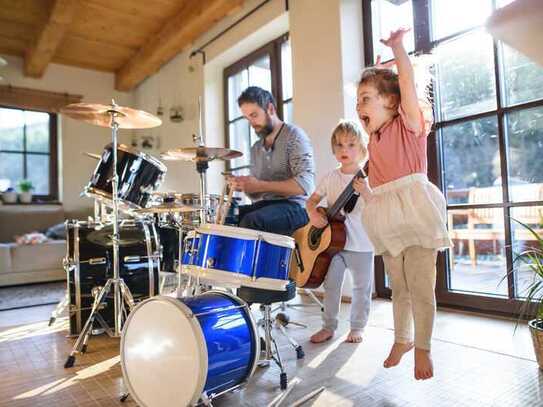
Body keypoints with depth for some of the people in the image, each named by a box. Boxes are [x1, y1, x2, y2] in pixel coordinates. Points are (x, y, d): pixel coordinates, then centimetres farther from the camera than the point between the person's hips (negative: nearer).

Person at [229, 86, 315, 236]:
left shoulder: (294, 135, -5)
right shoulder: (255, 149, 17)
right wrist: (244, 186, -3)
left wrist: (260, 185, -19)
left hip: (296, 207, -7)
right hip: (265, 206, 7)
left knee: (251, 222, -31)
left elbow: (305, 184, -17)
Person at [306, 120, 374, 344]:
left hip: (361, 243, -2)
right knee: (331, 285, 8)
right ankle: (328, 327, 23)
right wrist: (313, 214, -9)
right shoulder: (331, 177, 5)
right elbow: (312, 200, 11)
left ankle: (357, 327, 27)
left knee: (362, 287, 9)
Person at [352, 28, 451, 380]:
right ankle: (402, 339, 32)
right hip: (388, 220, 6)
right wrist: (365, 191, 0)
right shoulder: (374, 143, 15)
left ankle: (423, 348, 17)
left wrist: (397, 47, -23)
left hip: (415, 212, -6)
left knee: (421, 288, -1)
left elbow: (408, 81, -16)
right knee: (399, 288, 15)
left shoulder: (409, 124, -1)